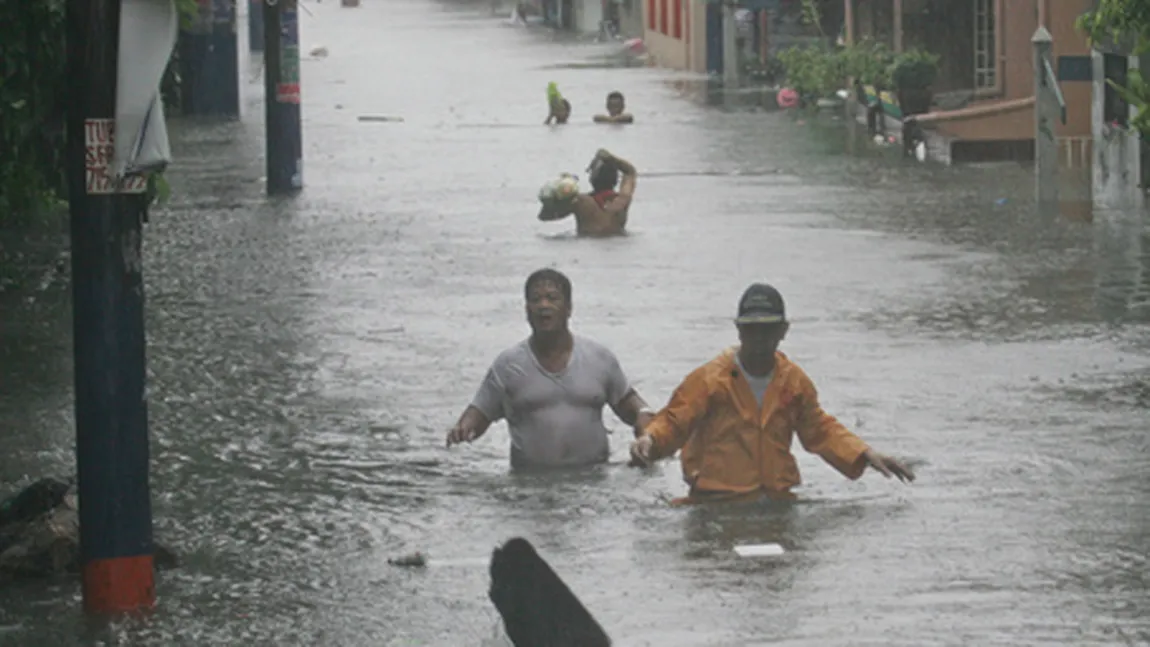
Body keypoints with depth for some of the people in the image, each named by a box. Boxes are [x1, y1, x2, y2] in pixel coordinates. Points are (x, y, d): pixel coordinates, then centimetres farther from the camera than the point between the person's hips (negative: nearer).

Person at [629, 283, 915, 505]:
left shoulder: (795, 381, 12)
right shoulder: (709, 379, -2)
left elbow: (820, 430, 22)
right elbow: (674, 422, -3)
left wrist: (865, 455, 11)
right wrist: (649, 441, -26)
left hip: (778, 500, 4)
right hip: (717, 507, -4)